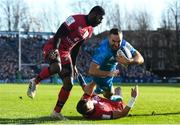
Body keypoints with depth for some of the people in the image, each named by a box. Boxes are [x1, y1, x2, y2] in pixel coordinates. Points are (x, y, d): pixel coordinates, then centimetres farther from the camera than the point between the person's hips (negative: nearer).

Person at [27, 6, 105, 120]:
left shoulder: (90, 30, 11)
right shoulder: (76, 20, -16)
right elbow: (59, 34, -20)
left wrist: (73, 65, 19)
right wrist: (55, 49, -30)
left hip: (65, 53, 9)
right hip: (53, 47, -9)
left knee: (69, 84, 0)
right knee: (56, 67, -40)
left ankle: (57, 112, 9)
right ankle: (35, 82, -14)